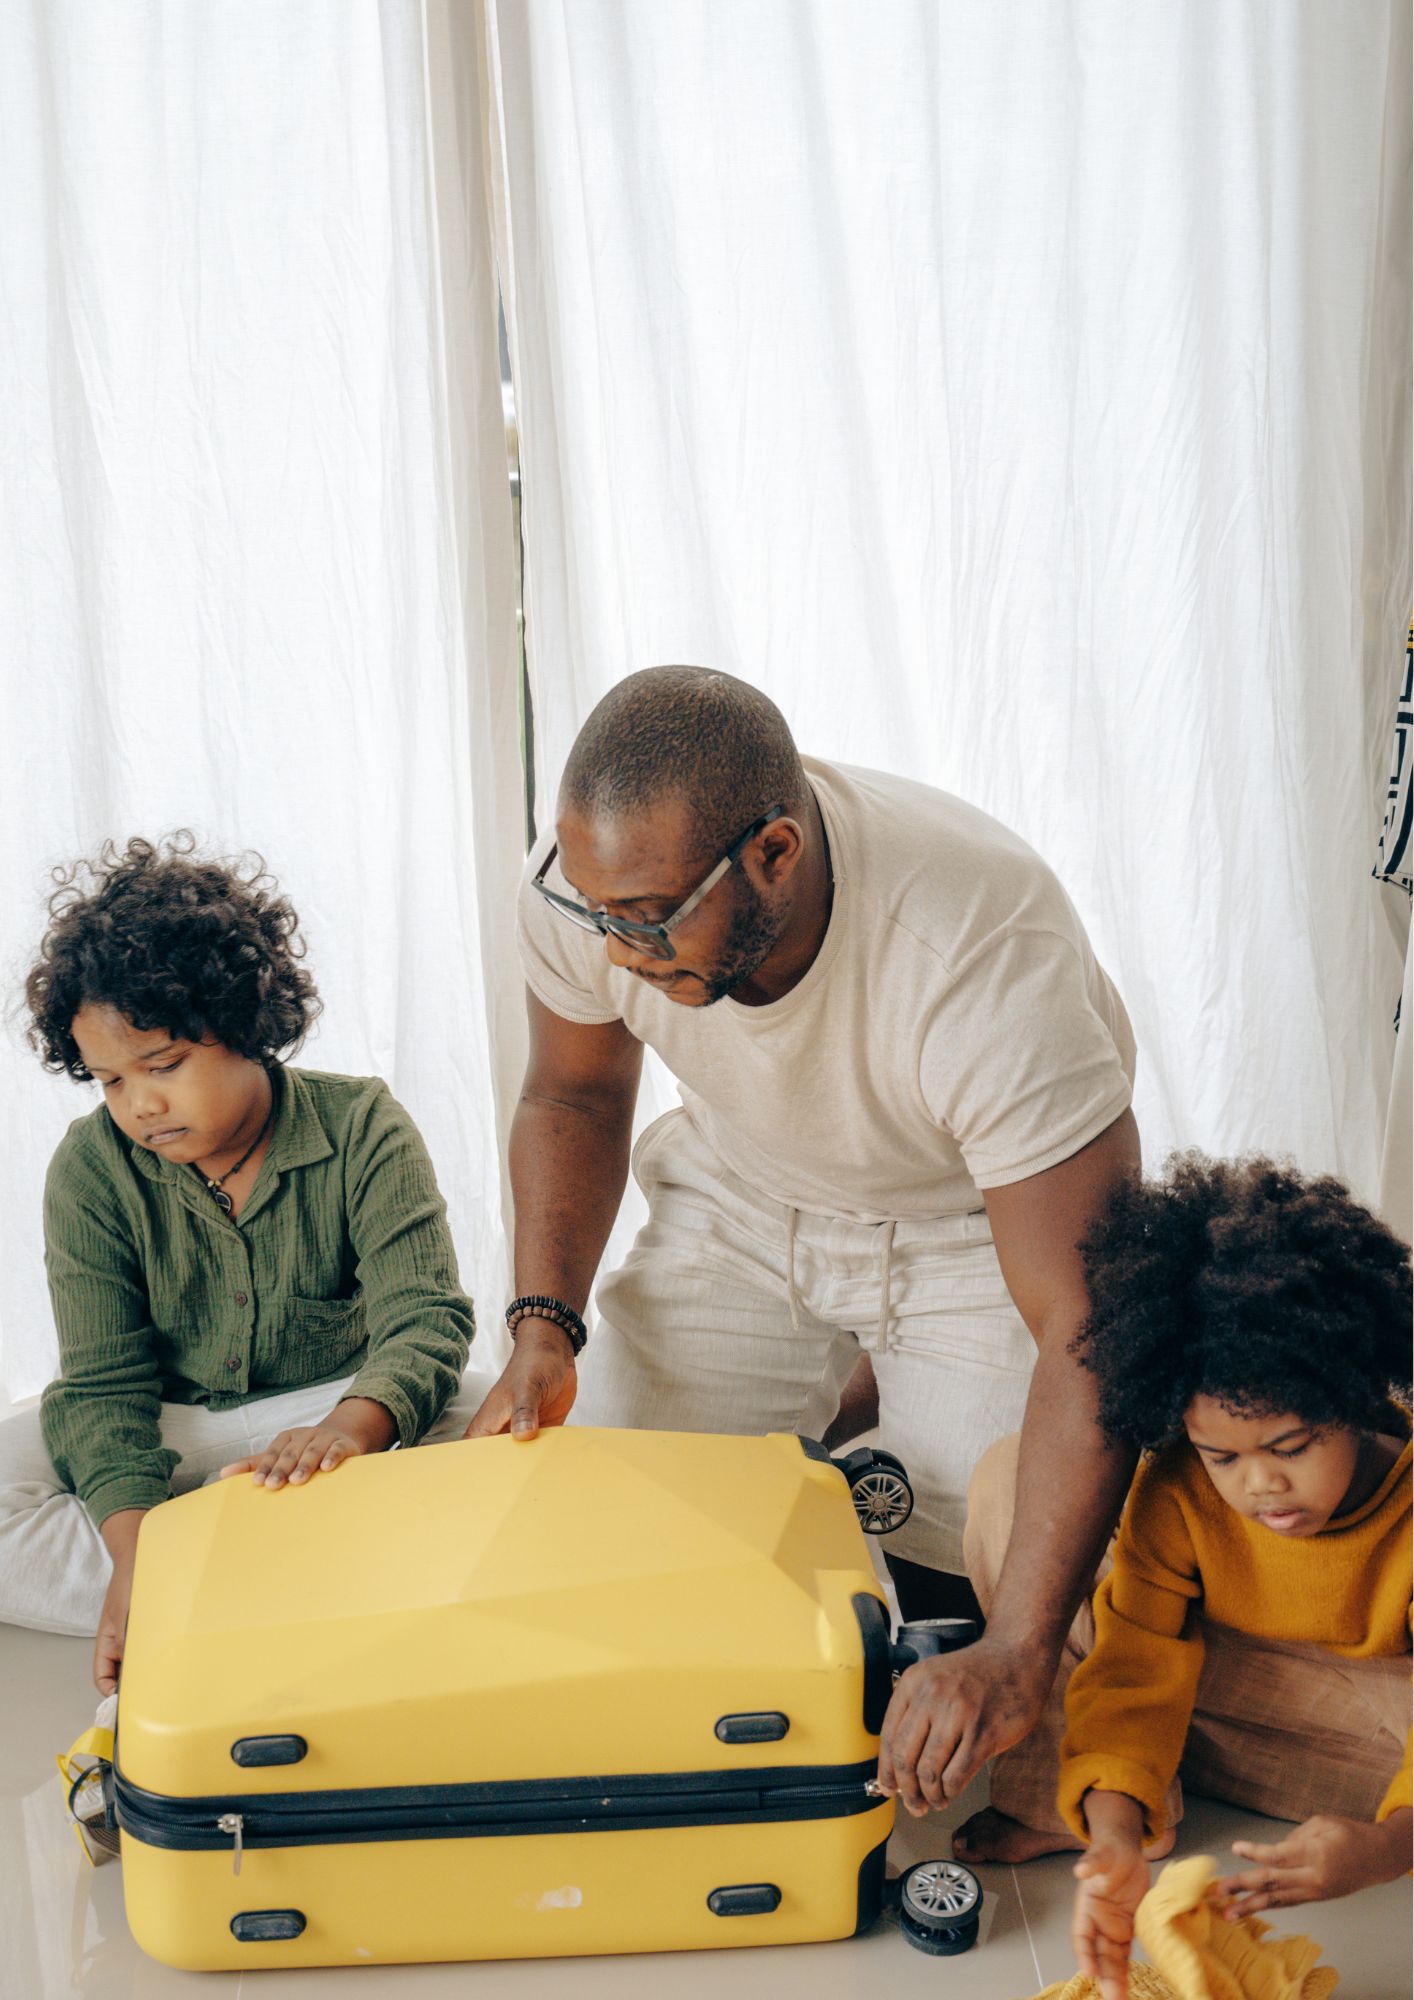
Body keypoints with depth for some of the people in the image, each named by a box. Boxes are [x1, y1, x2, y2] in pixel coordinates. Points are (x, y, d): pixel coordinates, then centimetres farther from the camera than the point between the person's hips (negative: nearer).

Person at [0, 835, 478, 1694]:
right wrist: (134, 1550, -32)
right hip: (162, 1431, 2)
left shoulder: (362, 1127, -13)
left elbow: (424, 1317, -22)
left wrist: (355, 1422, -46)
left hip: (334, 1401, -1)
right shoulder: (92, 1169, -9)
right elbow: (104, 1381, -13)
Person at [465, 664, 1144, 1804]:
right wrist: (544, 1325, -17)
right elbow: (576, 1093, -3)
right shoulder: (591, 875, -26)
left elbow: (1091, 1327, -39)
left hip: (974, 1223, -4)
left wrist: (1018, 1656, -45)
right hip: (746, 1198, 4)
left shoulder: (989, 961, -41)